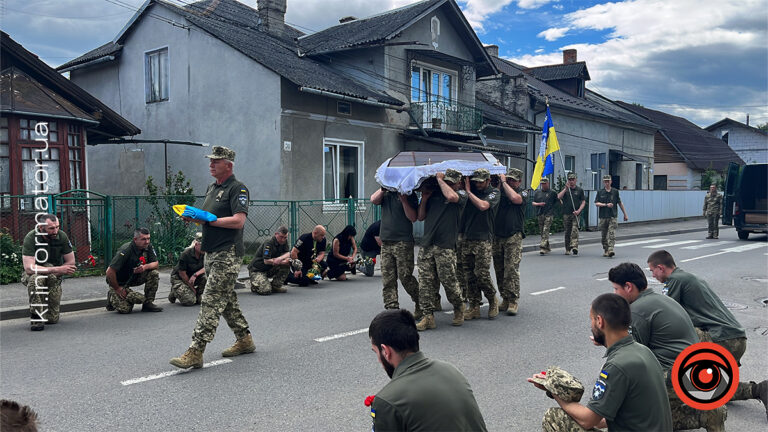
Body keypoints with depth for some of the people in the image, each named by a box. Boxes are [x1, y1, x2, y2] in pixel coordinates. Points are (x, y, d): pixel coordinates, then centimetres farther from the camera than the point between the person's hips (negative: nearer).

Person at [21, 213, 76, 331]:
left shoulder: (61, 236, -14)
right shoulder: (30, 238, -22)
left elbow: (71, 263, -7)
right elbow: (29, 268, -30)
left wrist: (54, 273, -20)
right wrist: (57, 269, -35)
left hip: (54, 276, 2)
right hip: (33, 273, -2)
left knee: (53, 319, -11)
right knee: (36, 278, -40)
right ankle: (36, 317, -26)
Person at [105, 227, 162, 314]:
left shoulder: (148, 247, -9)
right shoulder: (126, 251, -29)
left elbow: (156, 264, -6)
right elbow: (110, 272, -29)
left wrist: (145, 267, -28)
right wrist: (117, 289, -20)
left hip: (135, 277, 6)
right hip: (120, 282, -6)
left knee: (154, 273, -20)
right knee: (124, 309, -23)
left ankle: (148, 303, -7)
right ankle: (112, 297, 12)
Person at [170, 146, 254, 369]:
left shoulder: (237, 188, -10)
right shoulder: (212, 187, 18)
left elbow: (239, 220, -21)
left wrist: (208, 220, -20)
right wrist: (193, 217, 5)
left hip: (228, 253, -10)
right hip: (211, 252, 10)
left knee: (211, 301, -11)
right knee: (227, 299, 15)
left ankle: (195, 352, -11)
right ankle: (245, 340, 27)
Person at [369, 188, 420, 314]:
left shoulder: (409, 195, 1)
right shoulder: (386, 194, 16)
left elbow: (413, 218, -8)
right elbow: (373, 200, -1)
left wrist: (403, 200, -16)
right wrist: (384, 188, -6)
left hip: (403, 242, -5)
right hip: (386, 242, 5)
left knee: (405, 277, -5)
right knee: (387, 279, 3)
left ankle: (421, 304, 13)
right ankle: (391, 309, 7)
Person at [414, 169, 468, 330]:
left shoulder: (461, 195, 4)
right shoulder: (434, 193, 16)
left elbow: (451, 196, -22)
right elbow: (421, 217, 17)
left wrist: (439, 179, -7)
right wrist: (424, 197, 6)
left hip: (446, 246, -4)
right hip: (426, 244, 4)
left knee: (449, 281, -3)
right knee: (425, 282, 0)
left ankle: (459, 308, 24)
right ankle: (428, 316, 6)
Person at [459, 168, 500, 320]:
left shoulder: (493, 193, 0)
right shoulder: (472, 192, 13)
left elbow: (483, 206, -18)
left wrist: (469, 192, -9)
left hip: (483, 240, -5)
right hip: (466, 239, 5)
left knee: (482, 274, -9)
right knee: (469, 275, 5)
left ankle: (493, 302, 15)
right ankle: (474, 307, 13)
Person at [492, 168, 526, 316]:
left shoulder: (522, 194, 3)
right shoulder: (499, 191, 13)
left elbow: (514, 198, -20)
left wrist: (503, 182, -9)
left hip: (514, 237, -4)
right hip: (497, 236, 4)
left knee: (512, 269, -11)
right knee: (499, 270, 6)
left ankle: (513, 301, -6)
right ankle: (505, 299, 16)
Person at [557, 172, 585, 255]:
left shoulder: (580, 190, 8)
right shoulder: (565, 189, 9)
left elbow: (583, 202, 7)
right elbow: (559, 197, -7)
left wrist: (578, 210, -8)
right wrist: (566, 188, -15)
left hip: (576, 214, -2)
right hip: (566, 214, 2)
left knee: (574, 230, -16)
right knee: (567, 232, 7)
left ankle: (575, 247, -25)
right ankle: (567, 249, 15)